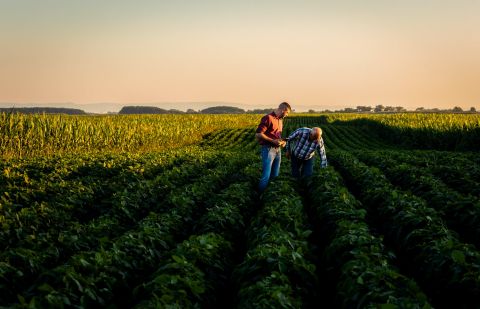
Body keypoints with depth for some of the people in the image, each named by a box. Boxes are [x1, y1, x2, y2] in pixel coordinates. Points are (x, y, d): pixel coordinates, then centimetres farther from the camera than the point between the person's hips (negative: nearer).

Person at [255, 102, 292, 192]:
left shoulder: (280, 120, 14)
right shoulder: (268, 118, -13)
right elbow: (258, 134, -17)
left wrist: (282, 141, 8)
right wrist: (273, 141, -19)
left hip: (278, 149, 8)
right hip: (268, 149, -8)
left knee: (275, 176, 10)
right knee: (266, 176, -9)